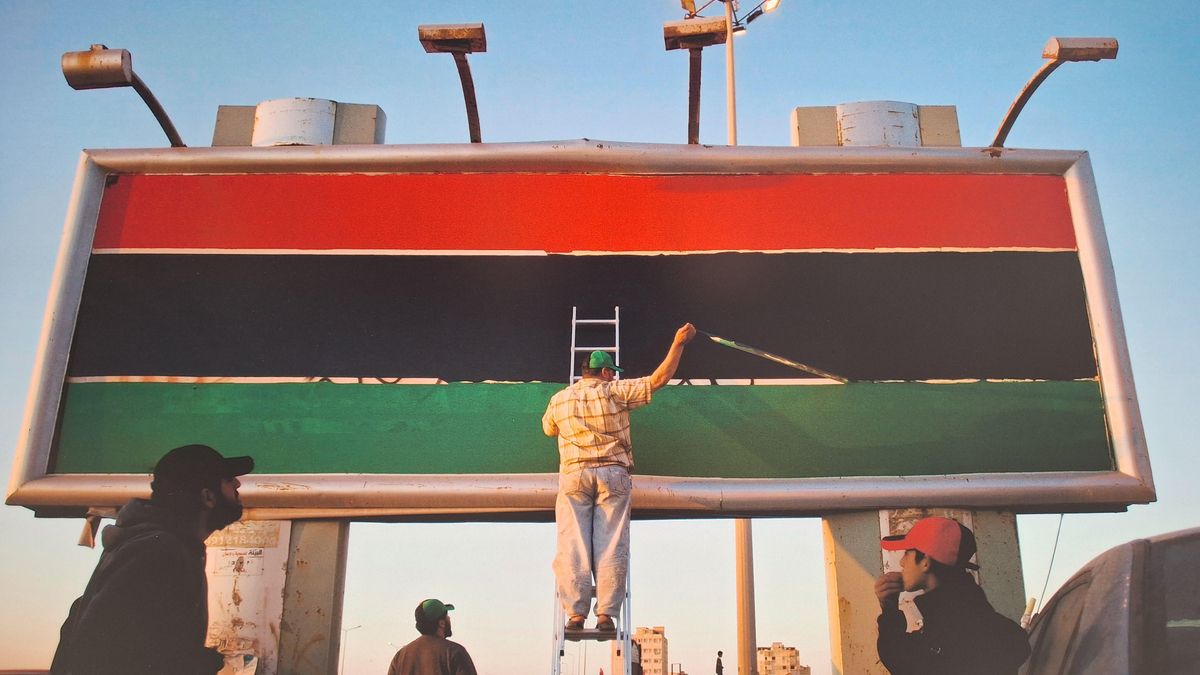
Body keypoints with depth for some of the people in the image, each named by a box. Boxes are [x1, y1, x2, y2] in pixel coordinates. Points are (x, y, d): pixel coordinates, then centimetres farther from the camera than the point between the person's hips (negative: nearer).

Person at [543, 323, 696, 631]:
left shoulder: (559, 400, 10)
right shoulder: (615, 392, 0)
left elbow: (547, 429, 29)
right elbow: (658, 379, -1)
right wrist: (679, 342, 5)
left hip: (574, 475, 2)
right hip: (612, 474, -2)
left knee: (573, 546, 0)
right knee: (611, 546, -1)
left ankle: (575, 614, -4)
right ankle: (606, 613, -4)